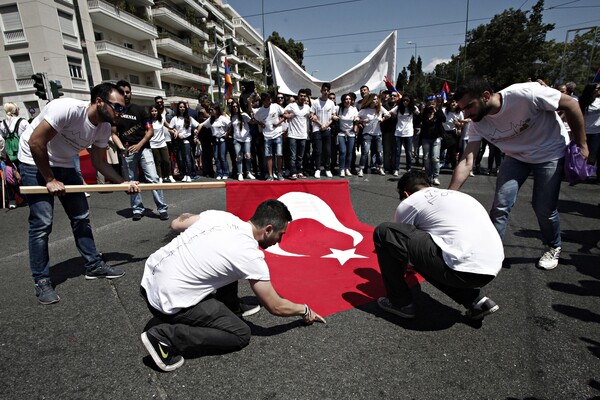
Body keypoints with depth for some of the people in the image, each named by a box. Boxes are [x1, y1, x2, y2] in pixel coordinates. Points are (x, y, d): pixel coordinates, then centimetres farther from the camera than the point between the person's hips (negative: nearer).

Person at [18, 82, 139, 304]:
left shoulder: (104, 127, -7)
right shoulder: (67, 108, -29)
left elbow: (99, 161, 0)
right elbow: (35, 142, -27)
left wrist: (123, 182, -13)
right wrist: (49, 179, -20)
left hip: (64, 165, 7)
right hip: (35, 162, -7)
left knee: (81, 217, 6)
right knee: (42, 223, -9)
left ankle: (94, 265, 18)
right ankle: (42, 281, 6)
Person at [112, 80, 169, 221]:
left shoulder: (140, 109, 5)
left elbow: (150, 131, 1)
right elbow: (114, 133, 6)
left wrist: (139, 145, -10)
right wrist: (121, 147, -12)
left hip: (143, 148, -2)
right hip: (127, 151, 2)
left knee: (153, 178, -9)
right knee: (132, 181, 7)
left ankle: (162, 208, -6)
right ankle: (137, 209, 16)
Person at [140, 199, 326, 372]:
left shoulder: (220, 215, -3)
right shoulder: (251, 257, -18)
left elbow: (176, 224, 12)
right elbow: (276, 307, -7)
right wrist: (305, 310, 12)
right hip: (168, 303, -8)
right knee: (241, 334, 0)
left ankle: (227, 308, 28)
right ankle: (165, 336, -5)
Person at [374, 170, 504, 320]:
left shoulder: (408, 203, 7)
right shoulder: (455, 195, 28)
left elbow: (400, 239, 20)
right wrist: (412, 261, 60)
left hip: (466, 268, -9)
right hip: (492, 268, 9)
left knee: (384, 233, -1)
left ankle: (401, 303, 11)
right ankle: (476, 301, 19)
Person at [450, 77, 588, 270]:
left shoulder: (524, 94, -32)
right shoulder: (477, 124, -18)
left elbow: (570, 104, -18)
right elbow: (467, 161, -21)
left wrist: (581, 145, -14)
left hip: (550, 153, -3)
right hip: (516, 156, 3)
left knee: (544, 207, -3)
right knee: (500, 205, -9)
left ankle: (553, 248, 26)